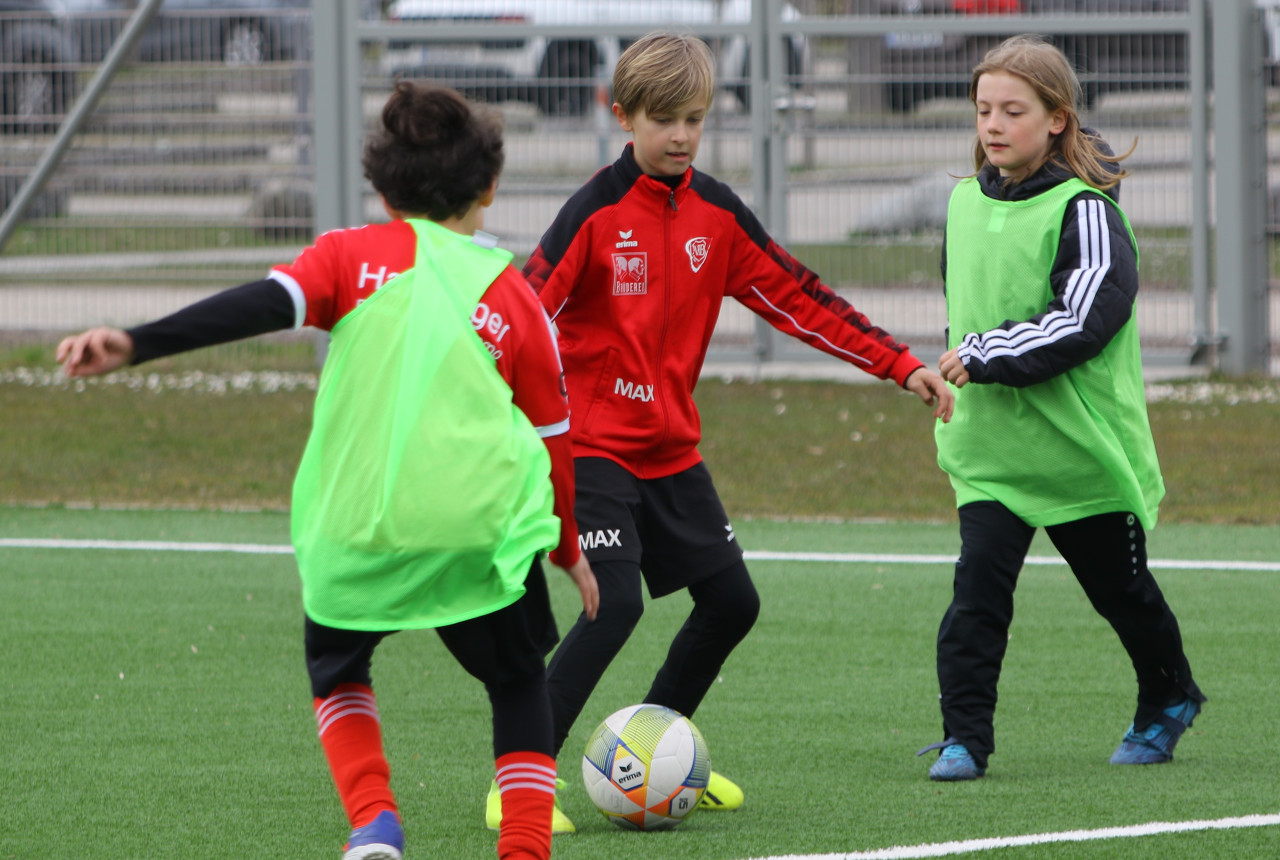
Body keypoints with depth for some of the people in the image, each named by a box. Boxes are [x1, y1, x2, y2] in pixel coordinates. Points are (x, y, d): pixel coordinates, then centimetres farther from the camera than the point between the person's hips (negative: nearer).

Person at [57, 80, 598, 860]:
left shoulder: (356, 255, 7)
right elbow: (553, 437, 17)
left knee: (337, 665, 26)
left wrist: (137, 345, -18)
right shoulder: (516, 297, 11)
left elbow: (265, 305, -10)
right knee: (519, 680, 22)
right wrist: (569, 550, 32)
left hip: (357, 523, 0)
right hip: (483, 527, 0)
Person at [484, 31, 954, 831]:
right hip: (593, 444, -7)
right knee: (616, 603, -19)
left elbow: (798, 298, 7)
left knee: (731, 600, 9)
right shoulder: (597, 211, -12)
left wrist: (901, 365, 2)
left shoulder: (717, 212, 4)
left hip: (672, 449, 7)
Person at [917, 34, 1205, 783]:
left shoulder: (1084, 209, -14)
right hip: (988, 441, 4)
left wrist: (987, 356, -23)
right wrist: (963, 363, 13)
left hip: (1082, 440, -4)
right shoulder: (966, 201, 6)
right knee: (978, 584, -13)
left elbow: (1086, 320, -23)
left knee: (1121, 587, 14)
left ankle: (1169, 699, 38)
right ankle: (965, 735, -12)